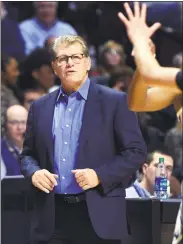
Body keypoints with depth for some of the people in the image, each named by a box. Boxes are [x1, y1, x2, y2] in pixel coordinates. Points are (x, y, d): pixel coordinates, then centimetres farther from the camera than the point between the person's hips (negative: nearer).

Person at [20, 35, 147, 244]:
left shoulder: (115, 102, 1)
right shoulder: (40, 107, 13)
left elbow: (136, 151, -1)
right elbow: (27, 154, 19)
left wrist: (100, 175, -14)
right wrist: (33, 172, -4)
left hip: (99, 216, -3)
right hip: (52, 217, 3)